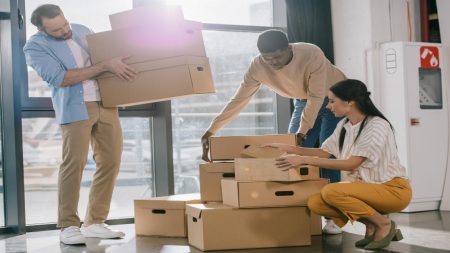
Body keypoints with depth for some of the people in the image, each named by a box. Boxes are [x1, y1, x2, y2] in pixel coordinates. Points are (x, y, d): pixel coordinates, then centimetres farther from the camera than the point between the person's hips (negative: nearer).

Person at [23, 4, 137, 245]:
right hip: (75, 108, -5)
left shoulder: (82, 30, 13)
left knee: (110, 161, 2)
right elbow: (60, 78, -17)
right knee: (74, 163, -12)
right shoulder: (35, 47, -5)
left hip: (106, 104, 6)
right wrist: (105, 66, -20)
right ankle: (68, 226, 1)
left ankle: (94, 222, 11)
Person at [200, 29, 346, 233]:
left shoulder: (312, 55, -35)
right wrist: (211, 130, -25)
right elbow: (239, 100, -20)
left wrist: (302, 131, -31)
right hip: (304, 102, 5)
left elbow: (316, 97, -29)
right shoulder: (258, 67, -22)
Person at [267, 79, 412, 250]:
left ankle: (384, 225, -9)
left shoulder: (377, 126, -20)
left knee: (331, 191, -29)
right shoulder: (344, 125, 5)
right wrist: (288, 148, 7)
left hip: (392, 189, -7)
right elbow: (324, 152, 14)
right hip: (366, 187, 7)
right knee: (315, 203, -15)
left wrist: (305, 160, -27)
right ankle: (372, 225, 2)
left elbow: (351, 164, -26)